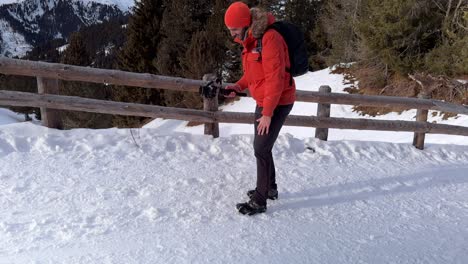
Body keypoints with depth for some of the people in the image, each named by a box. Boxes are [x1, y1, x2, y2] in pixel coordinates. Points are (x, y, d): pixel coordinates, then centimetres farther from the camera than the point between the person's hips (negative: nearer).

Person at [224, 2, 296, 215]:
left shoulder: (269, 39, -23)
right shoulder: (250, 40, 7)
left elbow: (275, 79, -25)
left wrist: (267, 113, -23)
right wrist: (239, 86, 2)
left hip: (278, 102, -9)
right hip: (264, 101, 9)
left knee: (261, 149, -7)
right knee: (261, 146, 17)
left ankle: (259, 201, 5)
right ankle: (270, 188, 34)